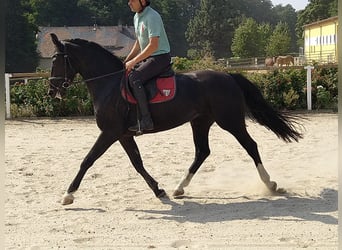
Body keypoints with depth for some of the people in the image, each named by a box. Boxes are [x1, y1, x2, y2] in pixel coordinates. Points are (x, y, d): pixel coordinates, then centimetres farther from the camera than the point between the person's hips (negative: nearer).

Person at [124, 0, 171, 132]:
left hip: (160, 57, -10)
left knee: (134, 78, -27)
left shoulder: (152, 17, -19)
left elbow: (153, 45, -25)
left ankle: (146, 121, -29)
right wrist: (126, 61, 13)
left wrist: (134, 61, -22)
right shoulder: (137, 17, 12)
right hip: (147, 57, 10)